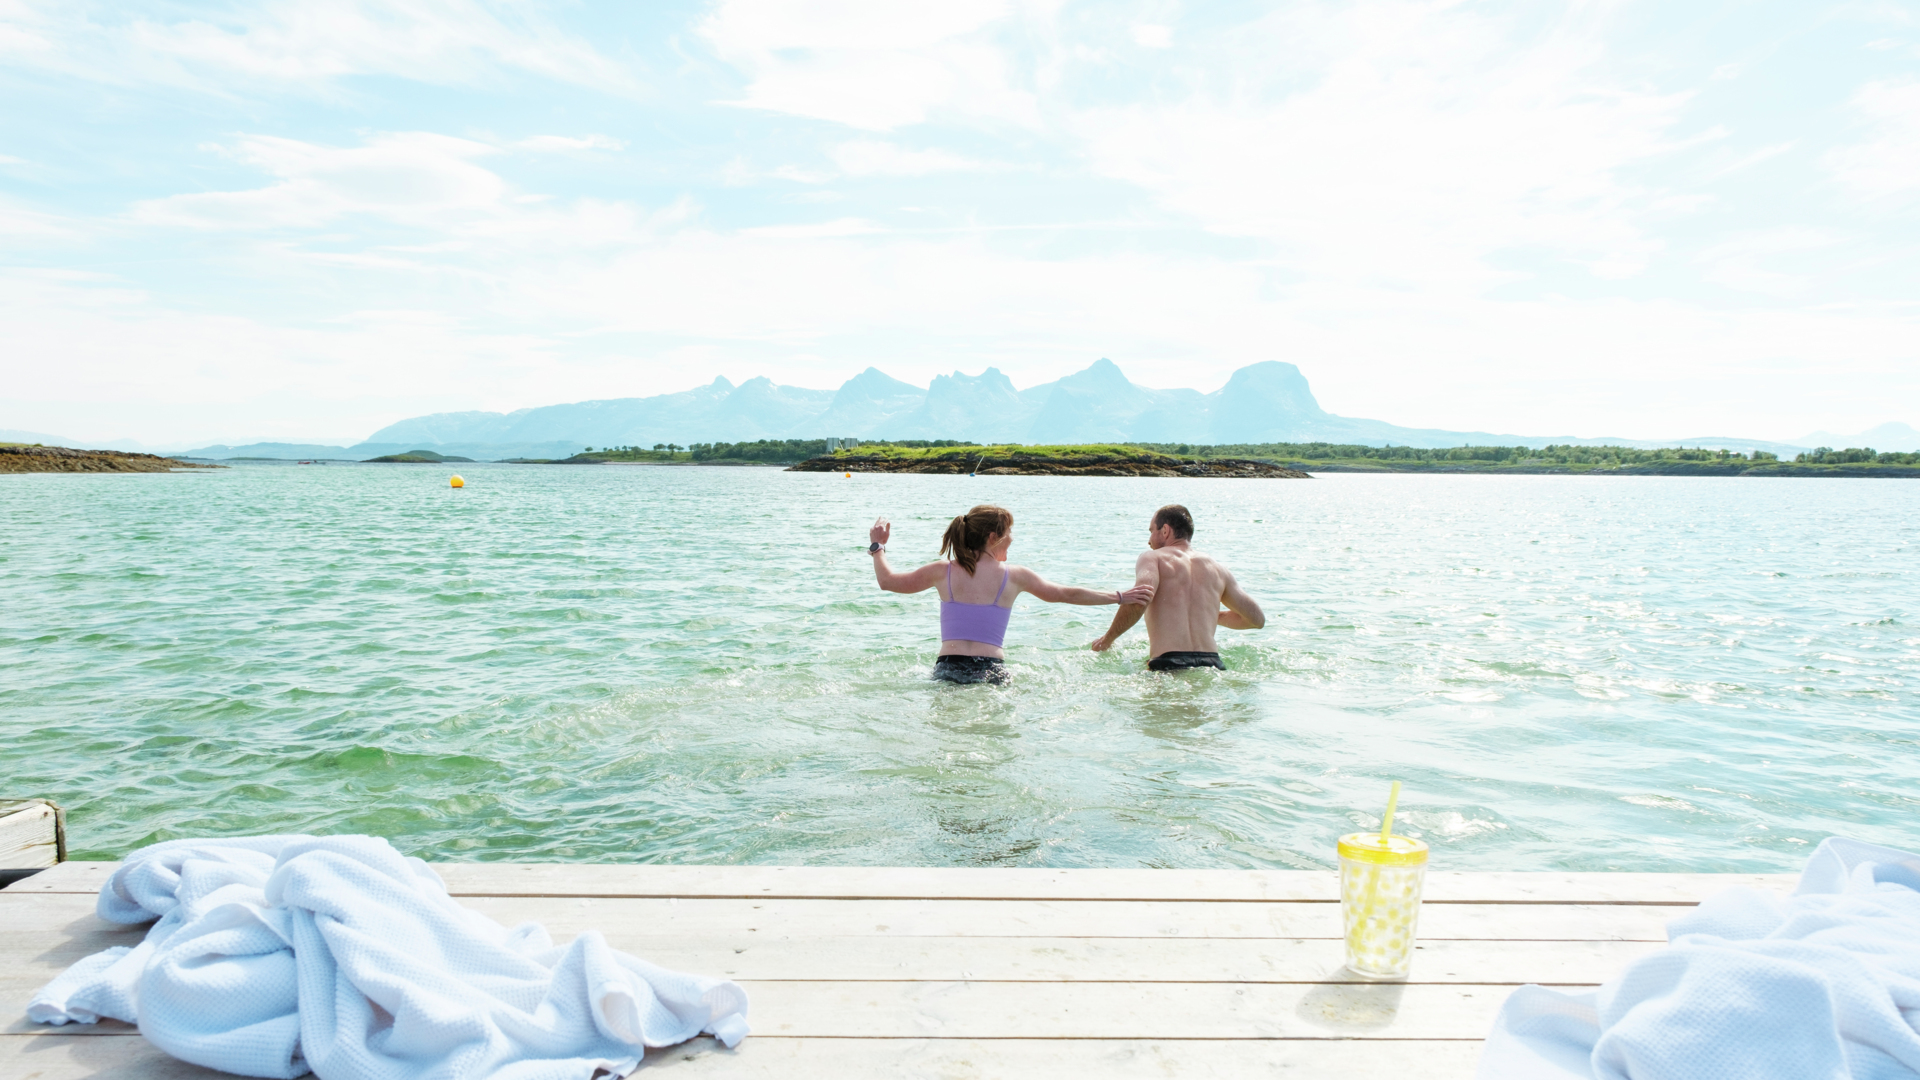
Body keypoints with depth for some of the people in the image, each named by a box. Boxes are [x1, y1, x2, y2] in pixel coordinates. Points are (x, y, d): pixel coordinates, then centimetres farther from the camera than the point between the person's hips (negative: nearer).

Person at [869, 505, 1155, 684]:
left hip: (948, 669, 1)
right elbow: (1066, 594, 14)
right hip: (992, 671, -1)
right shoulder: (1015, 576, 5)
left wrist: (878, 546, 36)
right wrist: (1121, 597, 24)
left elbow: (887, 580, 17)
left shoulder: (944, 571, 7)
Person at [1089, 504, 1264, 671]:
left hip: (1169, 665, -4)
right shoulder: (1218, 570, 21)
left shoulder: (1152, 557, 8)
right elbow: (1257, 619, 25)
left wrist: (1106, 640, 1)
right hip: (1212, 665, 4)